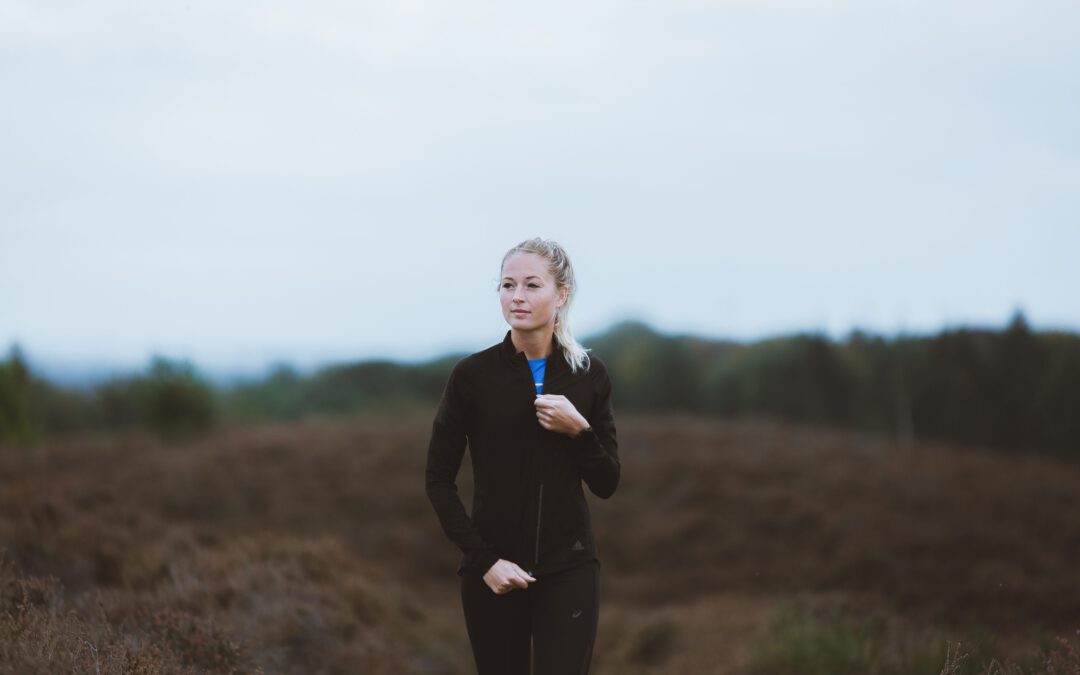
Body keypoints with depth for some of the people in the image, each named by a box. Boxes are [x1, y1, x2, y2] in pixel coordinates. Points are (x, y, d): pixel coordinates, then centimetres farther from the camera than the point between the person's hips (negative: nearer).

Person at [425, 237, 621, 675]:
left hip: (568, 568, 1)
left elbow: (607, 484, 4)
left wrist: (579, 430, -13)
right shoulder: (472, 374, -6)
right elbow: (438, 480, -3)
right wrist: (483, 560, -11)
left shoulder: (589, 374, 2)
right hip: (494, 570, -1)